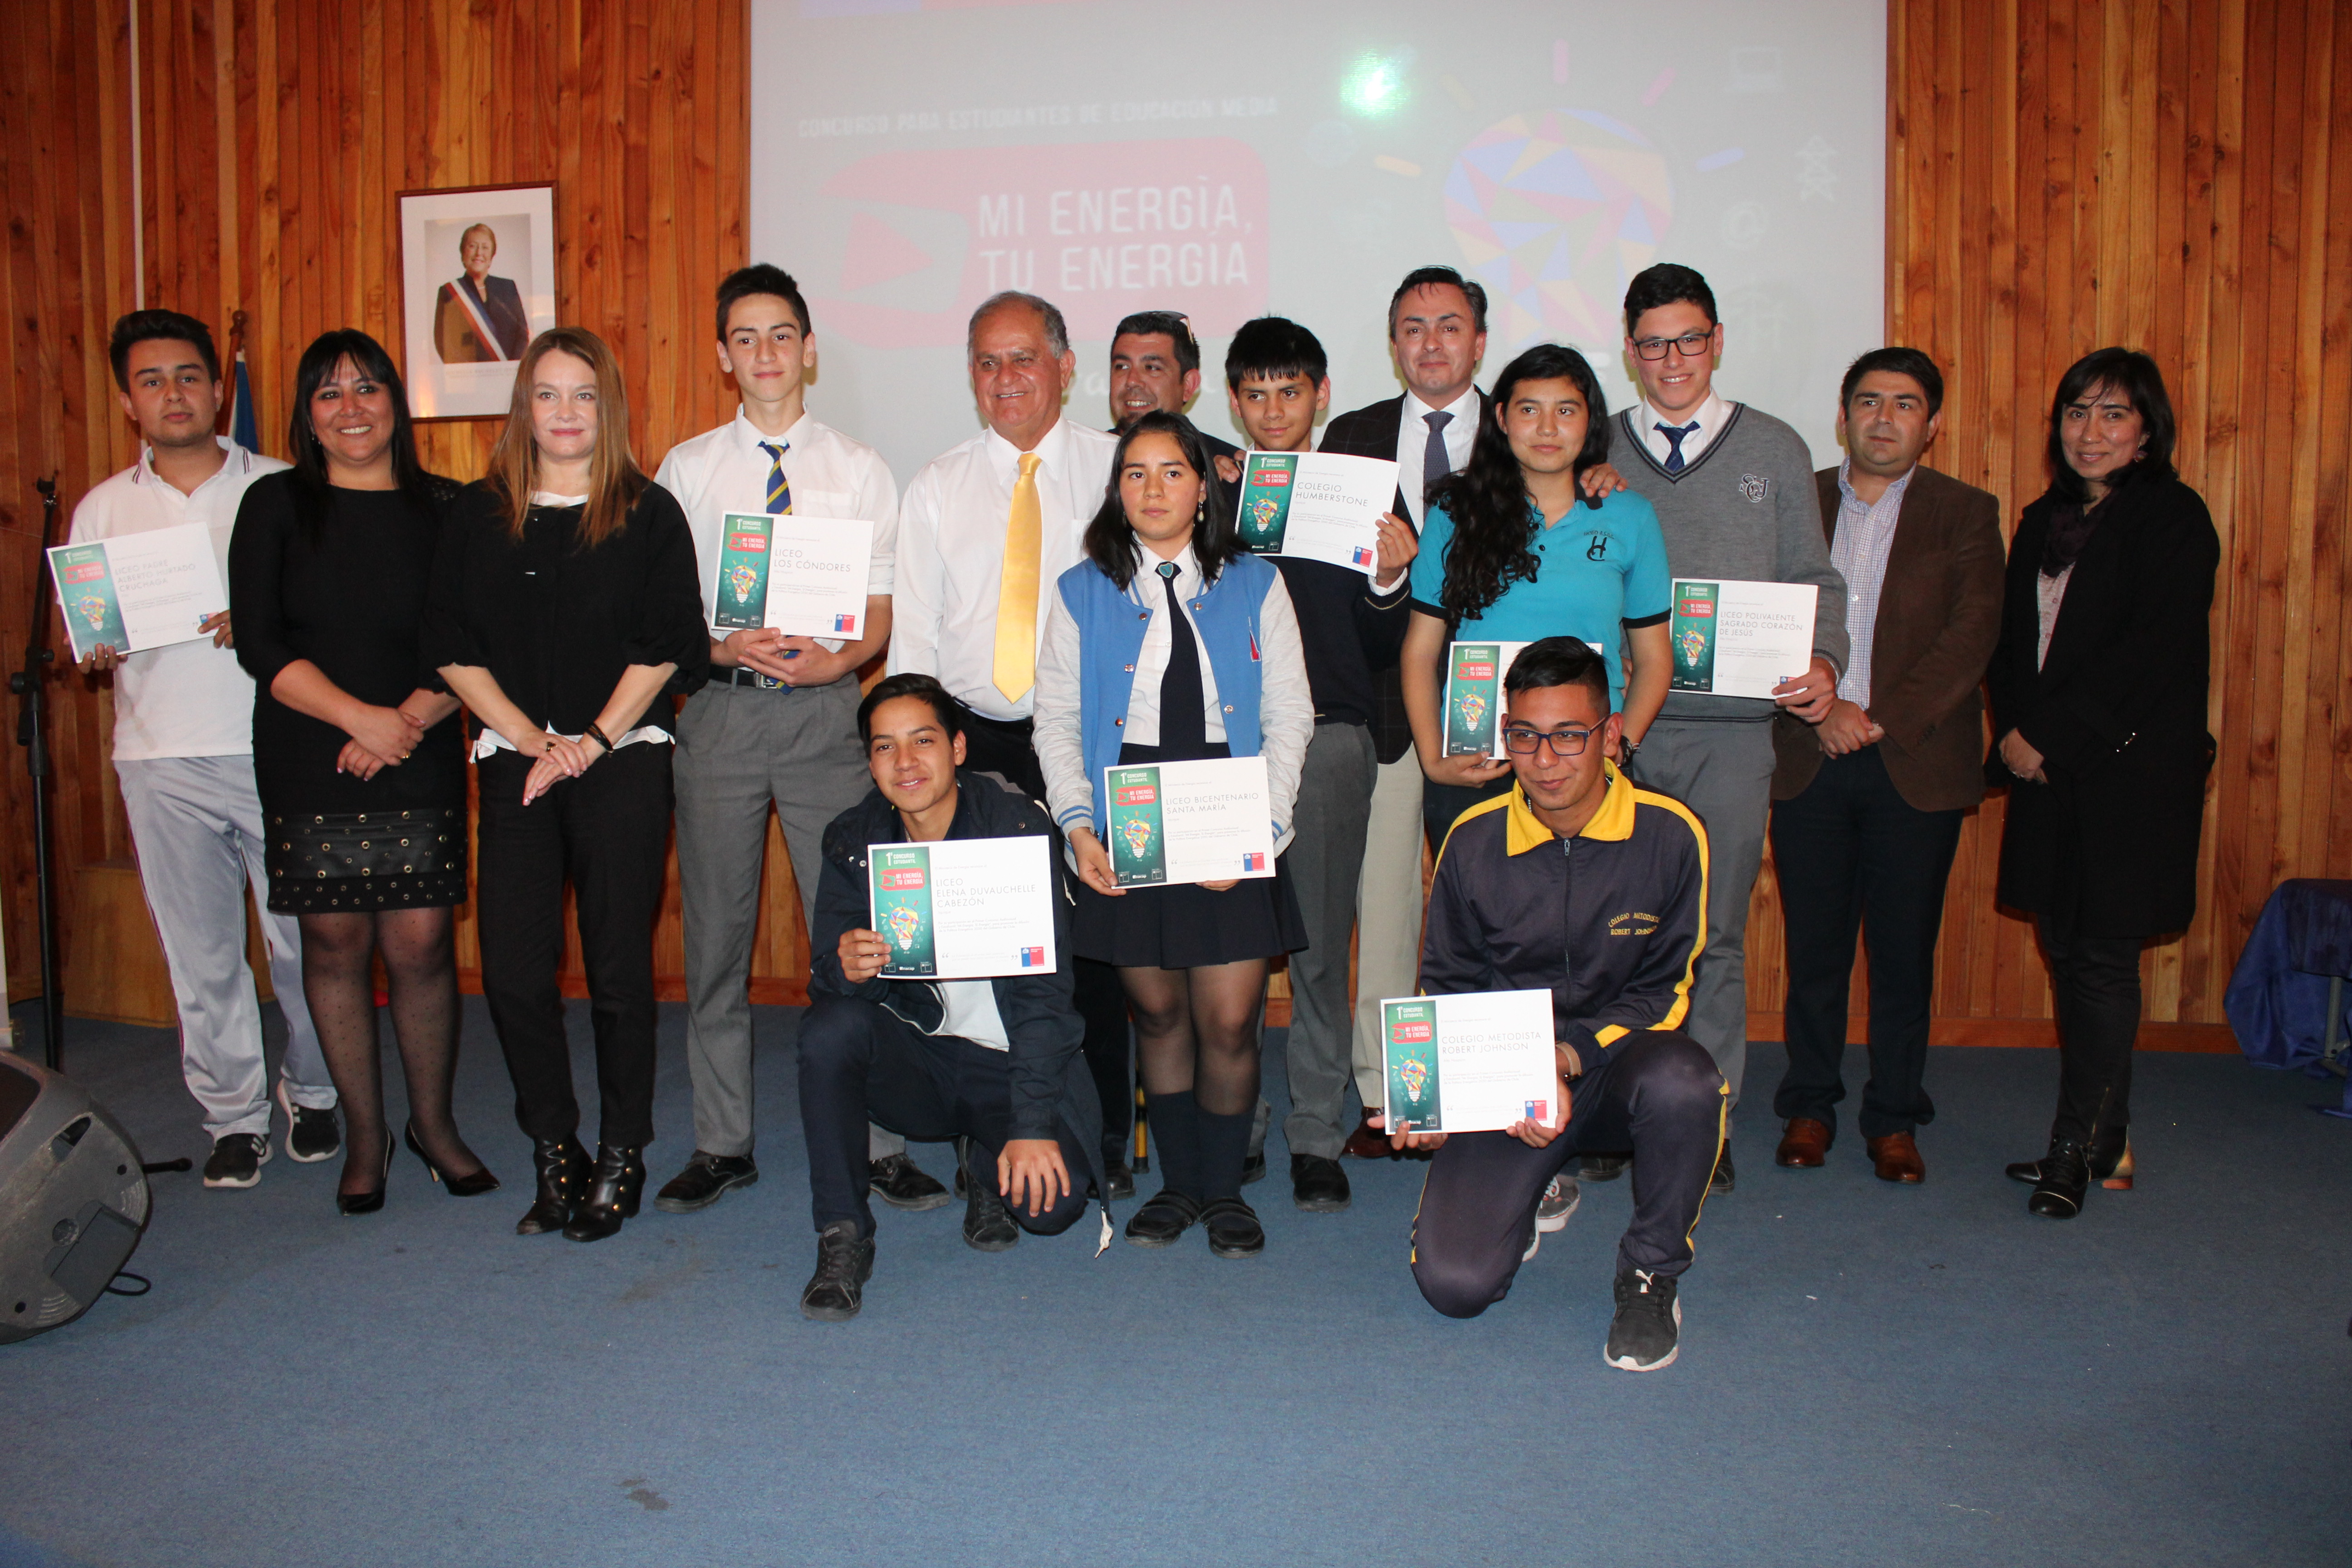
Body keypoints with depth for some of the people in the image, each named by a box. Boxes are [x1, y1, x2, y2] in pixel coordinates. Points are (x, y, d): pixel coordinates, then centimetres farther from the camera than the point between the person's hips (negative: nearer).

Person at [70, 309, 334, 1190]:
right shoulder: (101, 510, 12)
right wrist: (96, 658, -7)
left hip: (276, 748, -2)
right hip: (163, 761, 2)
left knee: (304, 937, 3)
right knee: (200, 952, 5)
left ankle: (313, 1093, 22)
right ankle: (234, 1115, 18)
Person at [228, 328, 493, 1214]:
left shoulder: (445, 509, 7)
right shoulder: (276, 505, 5)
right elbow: (260, 643, -3)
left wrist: (409, 719, -12)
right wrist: (359, 716, -14)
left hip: (421, 767, 0)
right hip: (307, 767, 0)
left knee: (422, 942, -2)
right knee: (334, 943, 4)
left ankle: (433, 1122, 18)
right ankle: (364, 1133, 19)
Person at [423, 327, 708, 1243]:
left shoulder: (648, 514, 3)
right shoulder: (477, 515, 9)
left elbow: (666, 645, -2)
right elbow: (452, 646, 5)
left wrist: (590, 743, -8)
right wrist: (530, 739, -5)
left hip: (624, 762, -2)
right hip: (515, 764, 2)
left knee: (618, 965, 1)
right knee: (512, 966, -3)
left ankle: (622, 1153, 16)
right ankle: (554, 1151, 15)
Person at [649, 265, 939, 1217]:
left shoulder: (860, 471, 9)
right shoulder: (687, 469, 9)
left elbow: (882, 612, 5)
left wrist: (835, 658, -15)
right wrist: (723, 646, -12)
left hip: (826, 709, -1)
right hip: (720, 709, 1)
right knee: (715, 933, 6)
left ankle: (877, 1144, 7)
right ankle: (721, 1145, 19)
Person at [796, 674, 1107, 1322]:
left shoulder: (1017, 825, -16)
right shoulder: (853, 840, -5)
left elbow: (1043, 987, -19)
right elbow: (827, 977, -5)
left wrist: (1033, 1123, -26)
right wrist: (845, 968, -32)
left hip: (1010, 1062, -2)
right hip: (916, 1057, 2)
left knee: (1050, 1201, -24)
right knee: (830, 1027, -27)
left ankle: (985, 1166, 14)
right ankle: (842, 1239, -13)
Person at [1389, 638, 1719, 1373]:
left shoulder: (1670, 834, -10)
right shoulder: (1473, 841, -4)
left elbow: (1664, 991, -5)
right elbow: (1447, 989, 7)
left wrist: (1568, 1058, -22)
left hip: (1619, 1061, -1)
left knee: (1679, 1083, -39)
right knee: (1453, 1283, -16)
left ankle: (1652, 1275, -9)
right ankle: (1530, 1192, 21)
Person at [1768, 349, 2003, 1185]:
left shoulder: (1966, 514, 6)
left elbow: (1971, 635, -4)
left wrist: (1883, 718, -13)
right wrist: (1820, 708, -12)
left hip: (1918, 764, -1)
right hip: (1809, 762, 1)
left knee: (1905, 948, 4)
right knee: (1813, 943, 7)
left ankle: (1895, 1117, 17)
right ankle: (1810, 1105, 20)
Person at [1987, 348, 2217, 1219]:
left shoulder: (2173, 517, -5)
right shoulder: (2046, 519, 16)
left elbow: (2154, 649, -15)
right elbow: (2011, 635, 14)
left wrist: (2048, 734, -16)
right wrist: (2014, 729, -3)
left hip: (2132, 770, -6)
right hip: (2051, 769, 7)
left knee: (2102, 958, -3)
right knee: (2068, 952, 9)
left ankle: (2079, 1147, 6)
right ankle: (2104, 1144, 19)